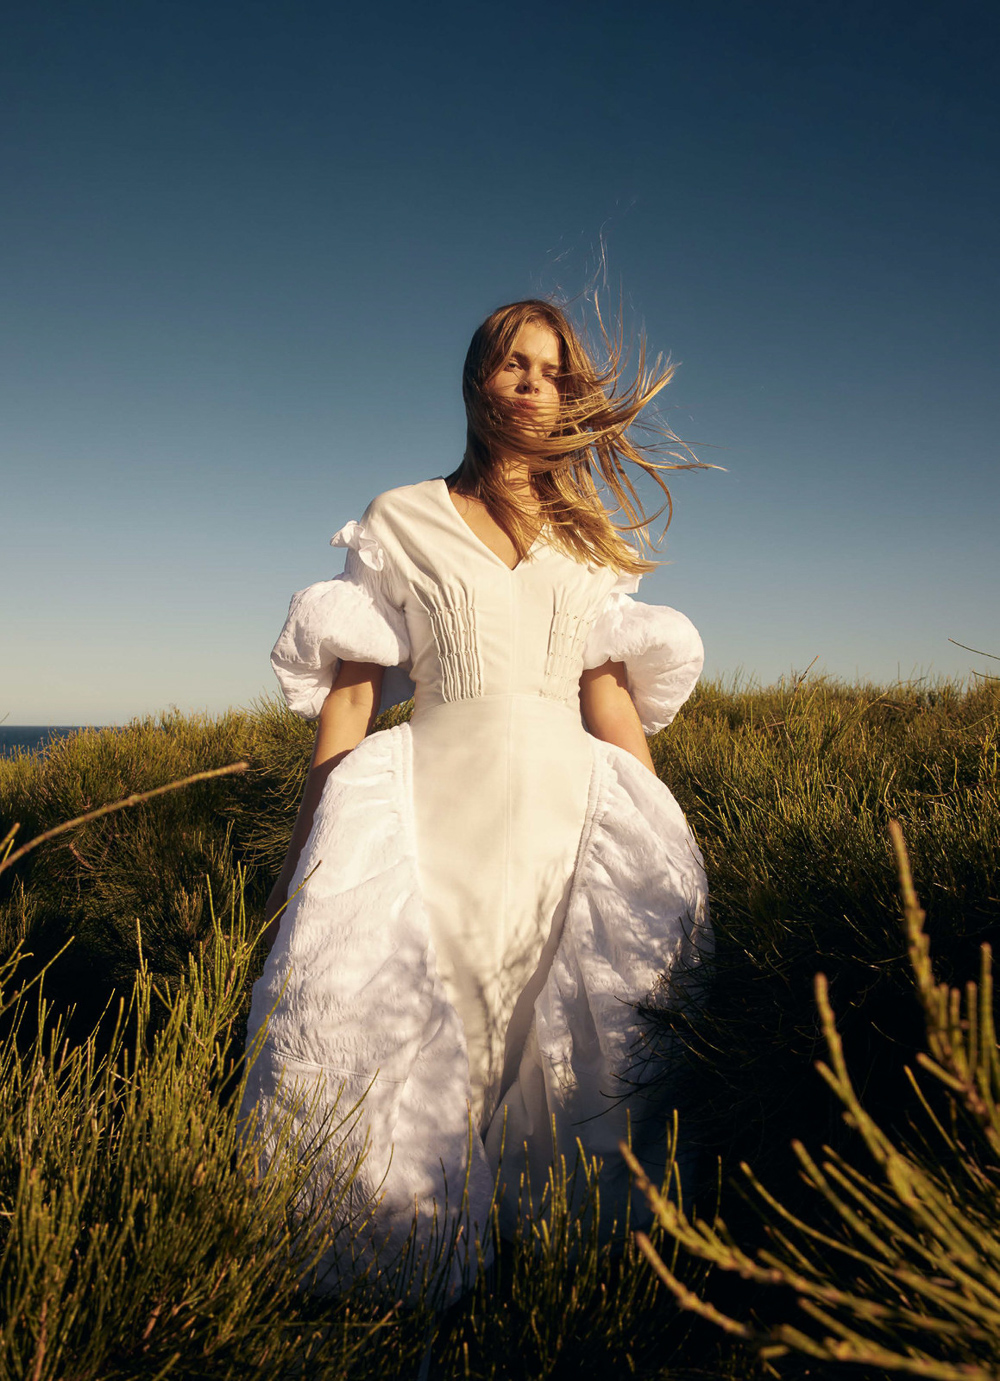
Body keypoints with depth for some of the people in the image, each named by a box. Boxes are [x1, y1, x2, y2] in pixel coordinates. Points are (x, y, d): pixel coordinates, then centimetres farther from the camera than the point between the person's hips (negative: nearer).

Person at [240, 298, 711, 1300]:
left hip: (571, 815, 3)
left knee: (574, 1046, 1)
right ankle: (397, 1268, 20)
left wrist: (655, 846, 7)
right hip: (437, 811, -2)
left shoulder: (591, 539, 16)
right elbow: (349, 690, 4)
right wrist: (306, 854, 0)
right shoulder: (402, 520, 8)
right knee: (408, 1042, -4)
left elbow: (612, 694, 13)